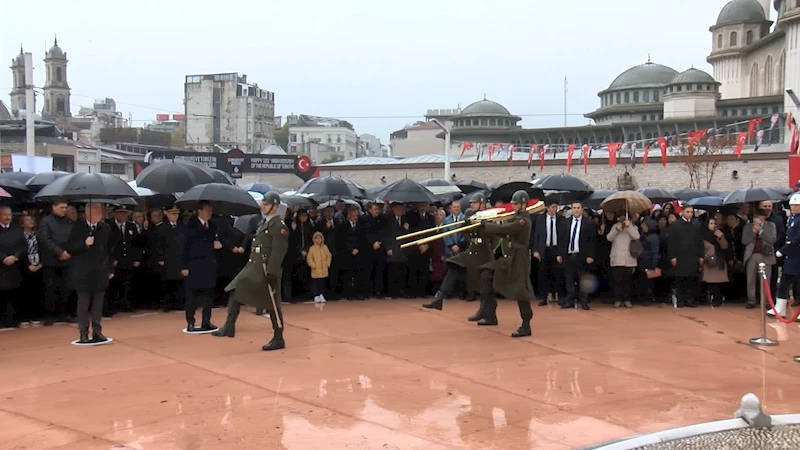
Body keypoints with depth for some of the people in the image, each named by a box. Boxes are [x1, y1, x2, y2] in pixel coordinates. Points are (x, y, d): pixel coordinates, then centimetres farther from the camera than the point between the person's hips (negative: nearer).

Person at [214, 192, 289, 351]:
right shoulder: (263, 223, 16)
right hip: (254, 267, 9)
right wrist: (252, 265, 20)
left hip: (267, 270, -9)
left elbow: (278, 252, -20)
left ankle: (278, 339, 9)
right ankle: (229, 327, 11)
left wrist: (272, 273, -24)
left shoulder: (279, 226, -14)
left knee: (272, 305, -1)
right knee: (236, 292, 5)